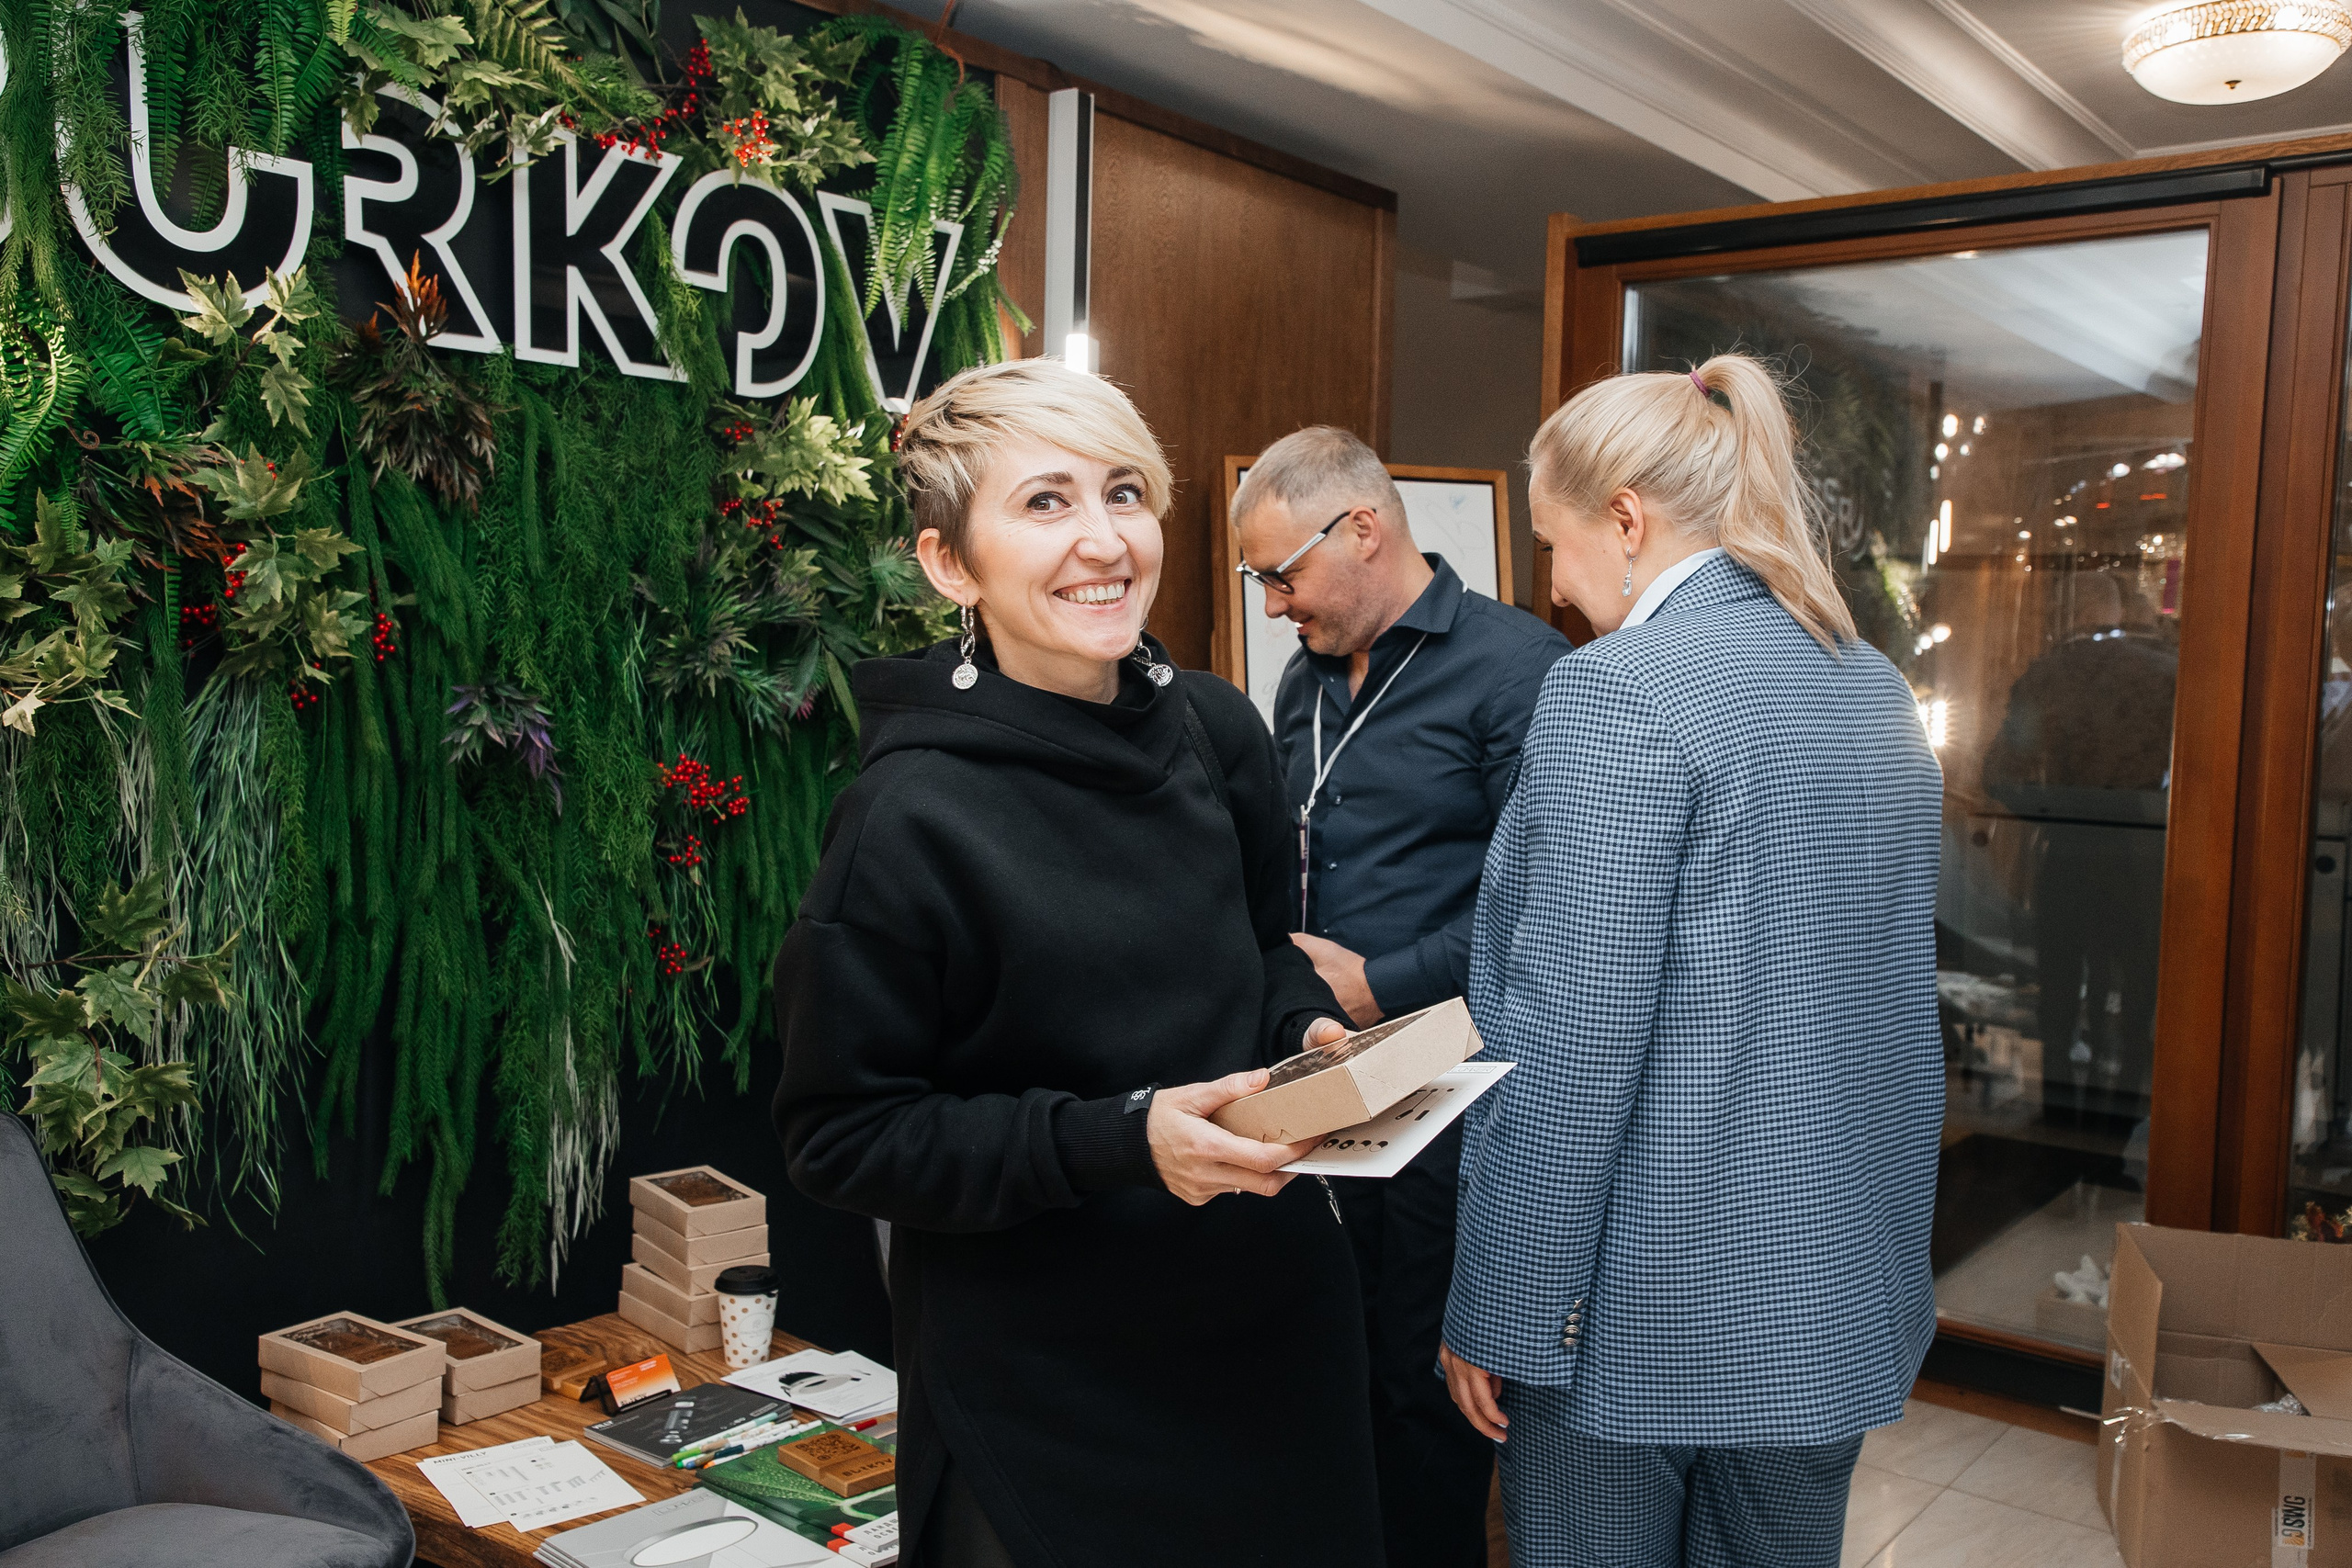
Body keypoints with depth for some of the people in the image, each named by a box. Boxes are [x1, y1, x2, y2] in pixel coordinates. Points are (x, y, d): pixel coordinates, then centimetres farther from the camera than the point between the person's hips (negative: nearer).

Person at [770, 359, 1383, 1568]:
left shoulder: (1217, 732, -3)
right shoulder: (912, 821, -21)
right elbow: (842, 1136, -16)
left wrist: (1311, 1031, -8)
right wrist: (1118, 1138, -25)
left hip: (1273, 1319, 6)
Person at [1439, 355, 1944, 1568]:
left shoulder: (1618, 693, -19)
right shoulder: (1876, 687, 6)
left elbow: (1574, 1044, -22)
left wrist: (1494, 1317, -13)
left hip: (1646, 1304, -7)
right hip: (1840, 1290, 8)